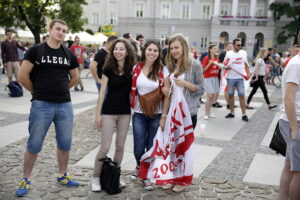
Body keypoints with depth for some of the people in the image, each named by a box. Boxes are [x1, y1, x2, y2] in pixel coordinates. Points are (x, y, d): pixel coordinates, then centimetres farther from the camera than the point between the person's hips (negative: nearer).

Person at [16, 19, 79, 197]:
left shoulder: (69, 54, 9)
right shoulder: (36, 50, -3)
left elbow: (74, 78, 20)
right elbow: (22, 76, -5)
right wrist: (37, 92, 3)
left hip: (65, 105, 4)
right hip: (41, 105, -4)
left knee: (65, 143, 11)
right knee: (34, 144, 4)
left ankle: (62, 175, 29)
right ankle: (26, 180, 19)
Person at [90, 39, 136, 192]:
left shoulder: (131, 69, 0)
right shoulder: (109, 68, -6)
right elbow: (102, 92, -5)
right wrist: (98, 113, -7)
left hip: (125, 112, 3)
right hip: (108, 112, -3)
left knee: (120, 146, 11)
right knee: (105, 147, -3)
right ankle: (95, 178, 14)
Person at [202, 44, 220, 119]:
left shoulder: (216, 58, 11)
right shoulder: (206, 58, -7)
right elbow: (203, 69, -10)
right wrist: (210, 63, -20)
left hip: (215, 78, 7)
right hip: (208, 79, -6)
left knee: (213, 96, 5)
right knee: (209, 96, -11)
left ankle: (209, 113, 16)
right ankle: (206, 114, -2)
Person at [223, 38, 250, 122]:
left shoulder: (244, 53, 5)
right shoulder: (228, 53, -3)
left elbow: (246, 64, 15)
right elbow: (224, 65, 0)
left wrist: (248, 73, 3)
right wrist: (227, 67, -23)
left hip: (240, 78, 1)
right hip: (230, 78, -1)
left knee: (242, 96, -3)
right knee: (231, 95, 9)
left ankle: (244, 114, 1)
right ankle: (232, 112, 21)